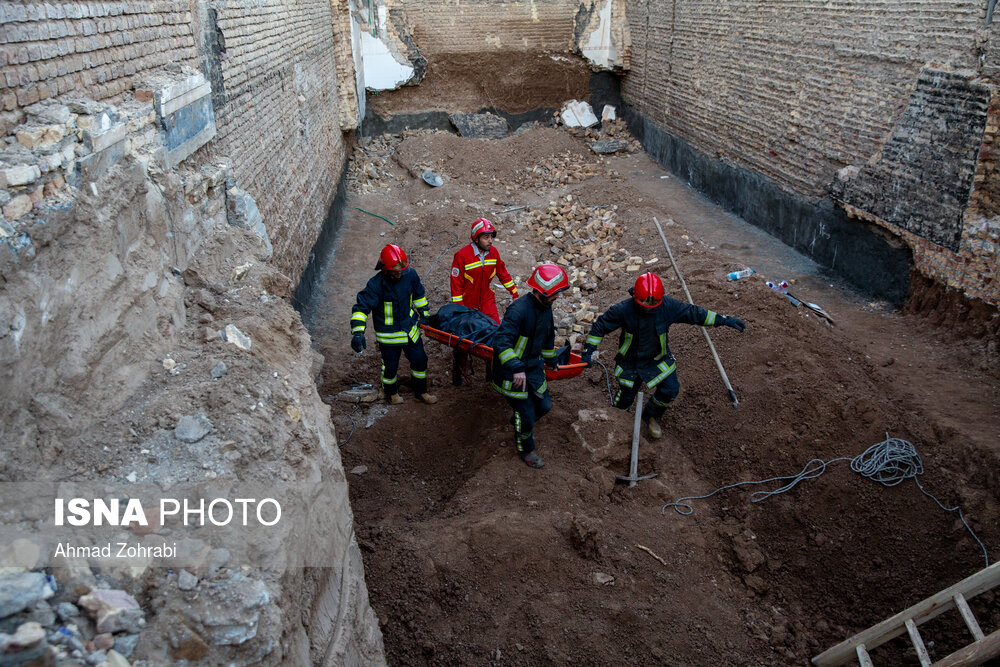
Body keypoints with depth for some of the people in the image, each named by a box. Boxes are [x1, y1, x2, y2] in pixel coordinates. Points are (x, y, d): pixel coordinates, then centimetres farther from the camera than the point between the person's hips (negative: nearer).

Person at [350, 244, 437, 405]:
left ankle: (420, 392, 35)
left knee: (420, 360, 12)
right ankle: (391, 393, 39)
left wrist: (424, 314, 20)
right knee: (390, 366, 10)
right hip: (388, 334, -4)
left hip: (409, 328, 5)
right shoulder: (376, 284, -24)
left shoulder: (410, 275, -10)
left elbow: (418, 294, 10)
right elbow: (361, 307, -25)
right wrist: (358, 332, -35)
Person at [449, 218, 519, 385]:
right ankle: (457, 374, 22)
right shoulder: (462, 256, -20)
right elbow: (456, 284, -15)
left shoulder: (493, 252, -5)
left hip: (487, 302, 4)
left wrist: (514, 293, 11)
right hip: (467, 304, -4)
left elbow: (502, 273, 10)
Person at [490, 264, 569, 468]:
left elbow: (548, 336, 19)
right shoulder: (519, 310, -30)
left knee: (544, 405, 17)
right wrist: (516, 368, -47)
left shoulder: (546, 308, 0)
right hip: (511, 372, -8)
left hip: (533, 366, 8)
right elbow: (500, 342, -38)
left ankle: (521, 422, 49)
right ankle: (526, 450, 30)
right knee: (526, 415, 3)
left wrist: (551, 361, 30)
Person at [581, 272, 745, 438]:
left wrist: (723, 320, -11)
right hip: (630, 361, -2)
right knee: (625, 397, 8)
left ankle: (650, 416, 20)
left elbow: (693, 313, -9)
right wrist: (588, 351, -18)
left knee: (670, 390, -11)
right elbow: (600, 326, -15)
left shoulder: (667, 306, -19)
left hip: (657, 359, 2)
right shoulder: (623, 310, -25)